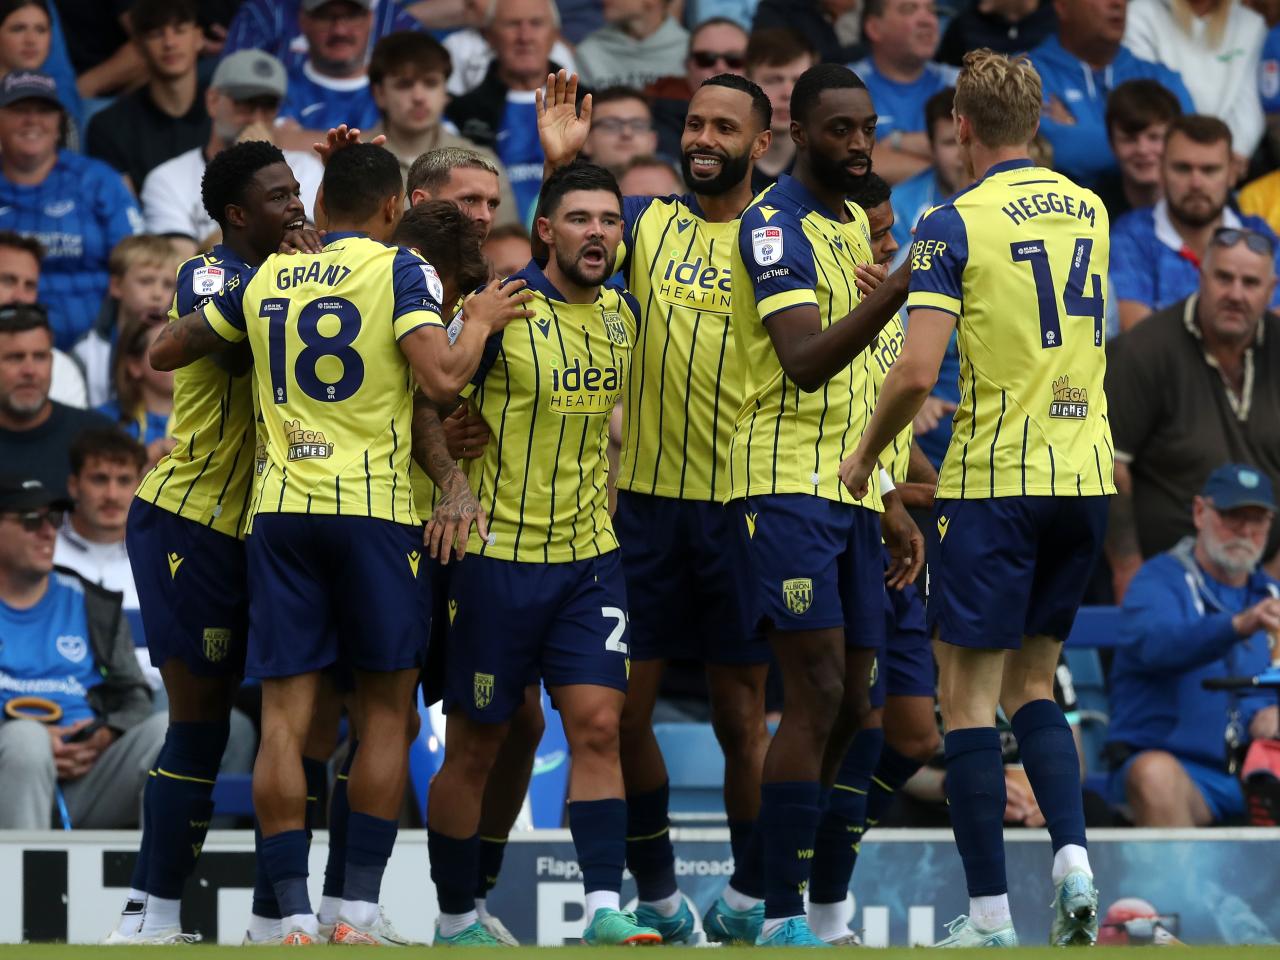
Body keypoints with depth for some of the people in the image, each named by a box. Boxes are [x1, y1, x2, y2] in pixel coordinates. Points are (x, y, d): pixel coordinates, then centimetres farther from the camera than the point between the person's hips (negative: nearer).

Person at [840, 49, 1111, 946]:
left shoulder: (956, 224, -11)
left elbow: (917, 372, -17)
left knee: (969, 696, 1)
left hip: (996, 479, -6)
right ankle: (1073, 856, -3)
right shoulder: (1088, 211, 9)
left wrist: (864, 454, 0)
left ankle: (990, 913, -1)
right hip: (1086, 471, 6)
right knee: (1033, 684, 17)